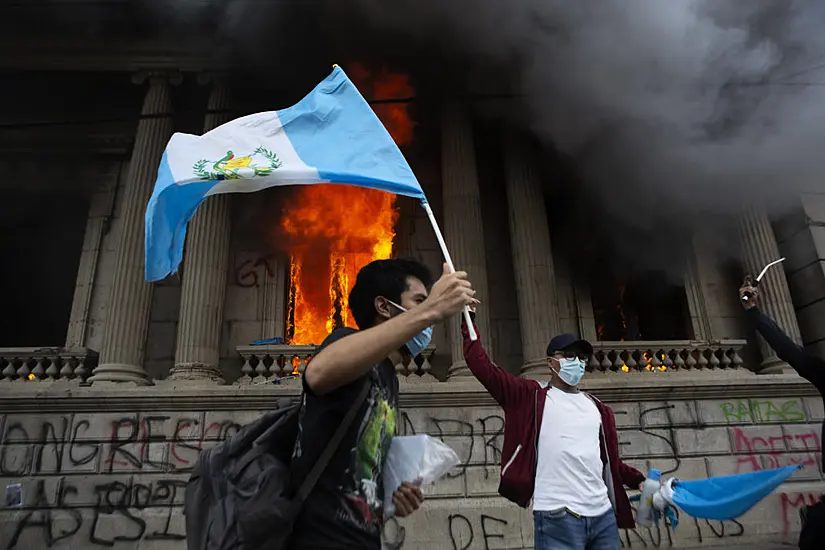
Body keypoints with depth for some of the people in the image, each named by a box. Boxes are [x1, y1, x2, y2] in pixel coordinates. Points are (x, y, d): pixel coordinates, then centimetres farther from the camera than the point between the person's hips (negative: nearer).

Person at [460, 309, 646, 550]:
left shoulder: (597, 407, 18)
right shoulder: (532, 396, 2)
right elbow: (482, 366, -4)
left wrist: (639, 481, 11)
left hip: (603, 516, 5)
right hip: (557, 518, -5)